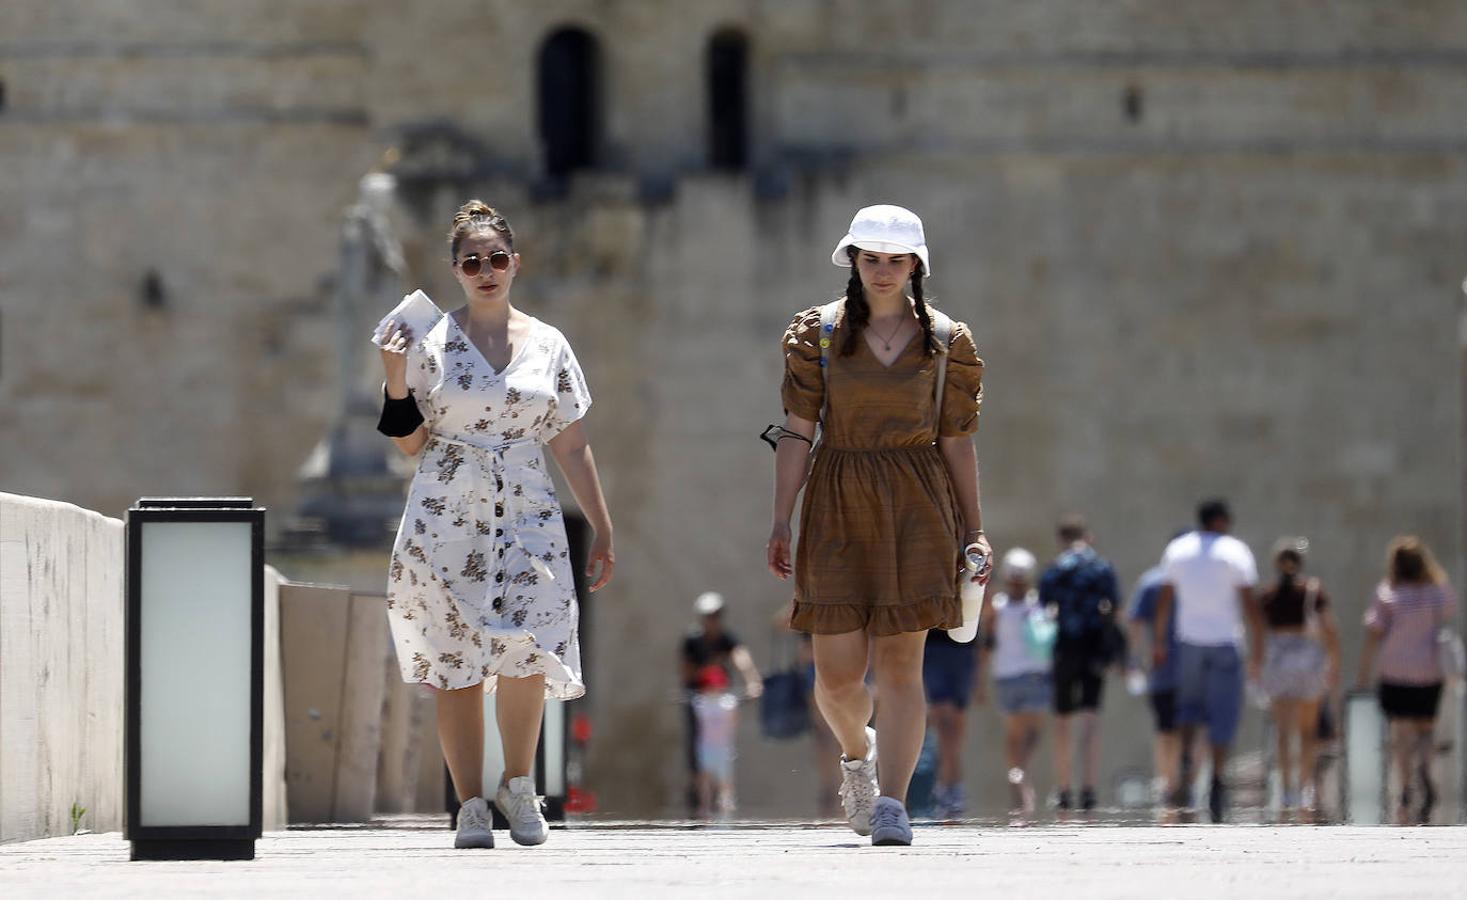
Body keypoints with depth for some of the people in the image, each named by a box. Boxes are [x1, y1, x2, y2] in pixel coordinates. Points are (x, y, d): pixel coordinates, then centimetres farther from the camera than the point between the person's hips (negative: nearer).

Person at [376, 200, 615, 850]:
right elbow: (410, 443, 5)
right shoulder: (431, 343, 5)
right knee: (456, 664, -3)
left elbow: (572, 447, 13)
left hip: (527, 517, 1)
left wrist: (602, 529, 10)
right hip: (447, 520, -1)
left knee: (527, 653, -15)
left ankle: (519, 783, 6)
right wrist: (395, 381, -9)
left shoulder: (547, 345, 11)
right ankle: (471, 806, 3)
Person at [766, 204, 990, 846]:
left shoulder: (946, 341, 6)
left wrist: (973, 530, 7)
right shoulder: (818, 334, 4)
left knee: (900, 663, -10)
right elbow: (797, 431, 2)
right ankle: (857, 753, 31)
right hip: (838, 505, 0)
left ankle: (891, 802, -11)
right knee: (837, 672, -1)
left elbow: (957, 441, 9)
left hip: (917, 508, 0)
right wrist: (780, 521, -4)